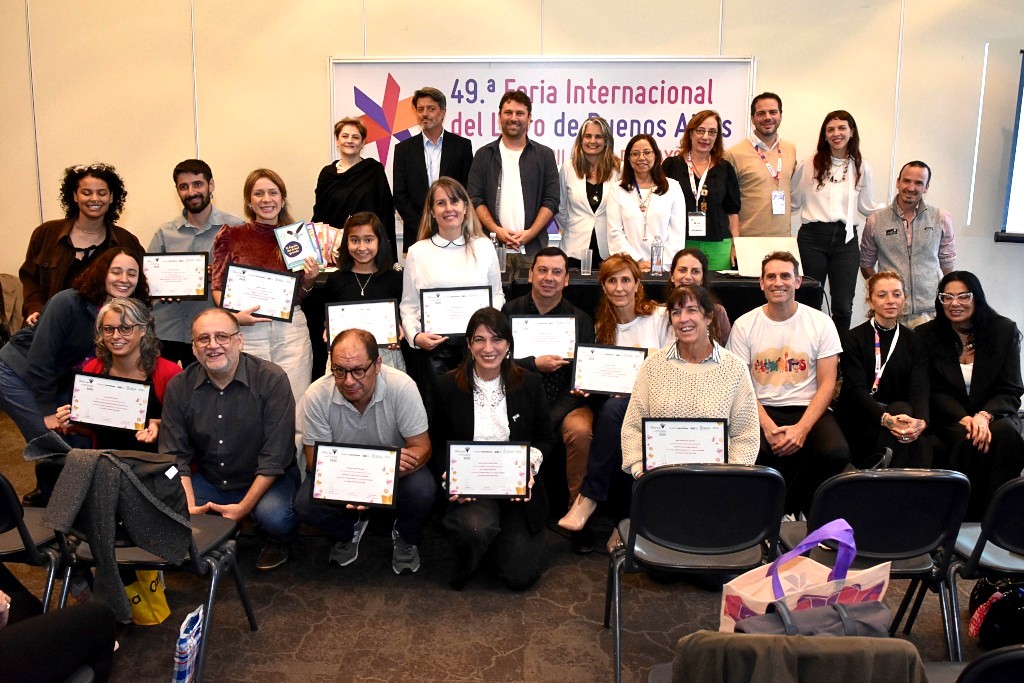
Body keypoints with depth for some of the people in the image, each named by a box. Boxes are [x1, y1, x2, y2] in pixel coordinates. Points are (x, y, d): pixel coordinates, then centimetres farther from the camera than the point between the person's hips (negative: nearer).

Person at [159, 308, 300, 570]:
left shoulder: (272, 379, -17)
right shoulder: (179, 387, -4)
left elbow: (275, 457, -18)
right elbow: (175, 457, -3)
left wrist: (243, 507, -22)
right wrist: (190, 508, -18)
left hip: (266, 480, -3)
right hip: (208, 481, 4)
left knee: (274, 516, -33)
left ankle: (279, 541, 7)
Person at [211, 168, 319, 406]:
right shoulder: (232, 236, 5)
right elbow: (218, 286, 4)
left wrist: (309, 279, -4)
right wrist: (233, 315, -12)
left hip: (291, 330, 1)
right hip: (247, 331, -1)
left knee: (295, 403, 1)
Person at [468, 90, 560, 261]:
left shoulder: (545, 155, 11)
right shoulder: (484, 155, 11)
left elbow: (551, 201, 5)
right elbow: (475, 199, 5)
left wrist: (531, 233, -9)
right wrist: (497, 230, -10)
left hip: (533, 247, 0)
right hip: (492, 246, 0)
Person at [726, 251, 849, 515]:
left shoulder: (820, 323, 3)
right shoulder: (744, 325, 3)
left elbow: (827, 384, 0)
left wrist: (801, 429, -16)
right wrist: (768, 427, -17)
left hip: (808, 409, 1)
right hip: (761, 411, -1)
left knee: (836, 452, -30)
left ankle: (780, 506, -2)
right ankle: (796, 507, -2)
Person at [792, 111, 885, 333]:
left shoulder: (861, 168, 10)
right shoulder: (808, 165, 5)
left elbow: (866, 207, 16)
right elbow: (793, 202, 9)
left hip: (845, 239, 1)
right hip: (813, 236, -1)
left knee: (843, 307, -1)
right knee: (811, 302, 5)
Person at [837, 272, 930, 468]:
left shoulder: (915, 342, 10)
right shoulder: (853, 339, 2)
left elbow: (919, 388, -5)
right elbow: (857, 388, -12)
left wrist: (921, 420, -28)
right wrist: (885, 418, -32)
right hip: (859, 420, -2)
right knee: (902, 409, -32)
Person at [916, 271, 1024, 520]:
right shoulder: (926, 335, 2)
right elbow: (934, 392, 0)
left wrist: (984, 415, -21)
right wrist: (963, 418, -19)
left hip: (995, 414, 1)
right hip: (949, 419, -1)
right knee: (966, 441, -33)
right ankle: (962, 513, -19)